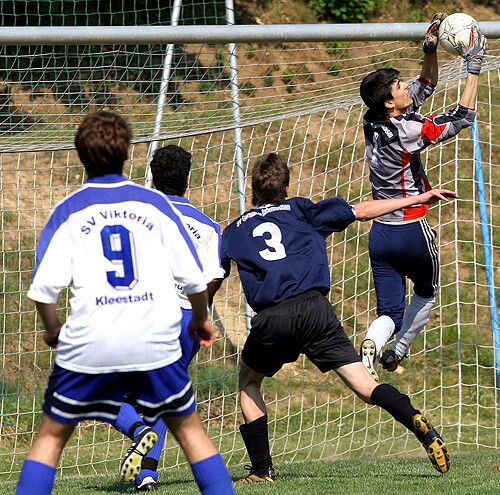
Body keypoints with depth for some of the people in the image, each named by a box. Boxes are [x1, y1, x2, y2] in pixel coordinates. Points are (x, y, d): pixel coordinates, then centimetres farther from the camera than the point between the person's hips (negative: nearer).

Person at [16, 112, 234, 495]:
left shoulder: (68, 212, 3)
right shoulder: (155, 204, 5)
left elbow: (44, 286, -6)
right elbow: (193, 276, 4)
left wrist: (52, 328, 14)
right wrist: (201, 319, 23)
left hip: (88, 346, -1)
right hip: (156, 343, 1)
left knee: (51, 435, 12)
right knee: (188, 428, 16)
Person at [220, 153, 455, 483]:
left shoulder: (234, 231, 22)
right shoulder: (300, 211, 21)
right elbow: (363, 211, 19)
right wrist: (419, 199, 25)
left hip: (270, 319, 0)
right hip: (314, 308, 0)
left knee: (248, 384, 25)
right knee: (364, 384, -3)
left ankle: (262, 469, 16)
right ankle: (420, 425, -28)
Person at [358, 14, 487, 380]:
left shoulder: (375, 124, 2)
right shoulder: (406, 131, -20)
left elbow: (425, 88, 15)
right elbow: (463, 118, -15)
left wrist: (431, 50, 5)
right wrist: (474, 67, -13)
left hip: (380, 233, 6)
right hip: (413, 232, -6)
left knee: (390, 312, 3)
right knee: (426, 293, 24)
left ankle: (372, 345, -27)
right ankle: (397, 354, 27)